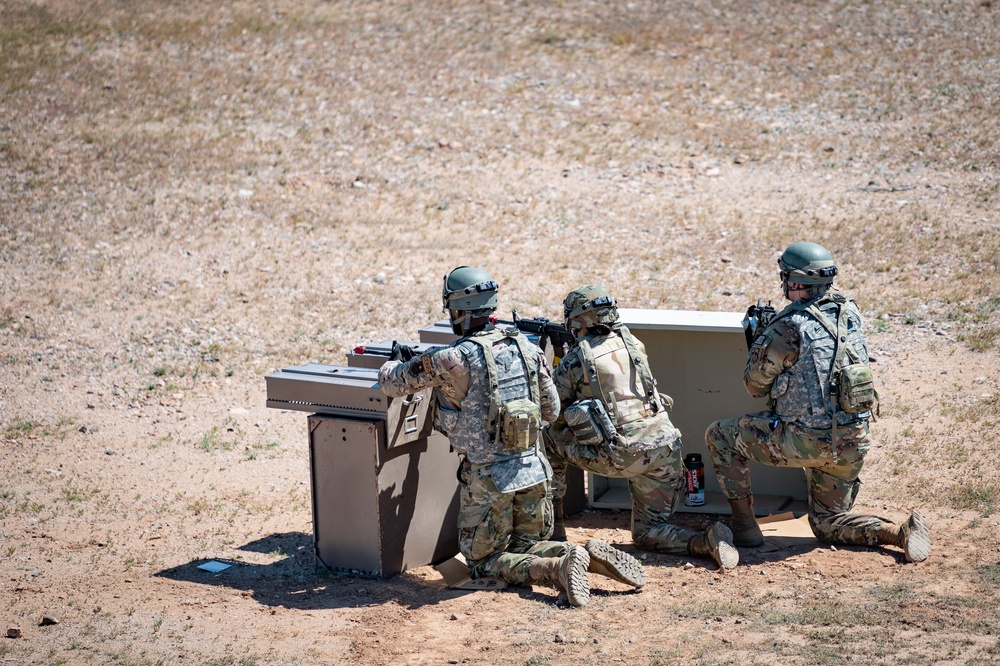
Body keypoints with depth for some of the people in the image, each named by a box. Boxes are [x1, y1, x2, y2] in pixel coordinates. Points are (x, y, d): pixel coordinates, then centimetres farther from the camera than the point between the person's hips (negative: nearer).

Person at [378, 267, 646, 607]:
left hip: (488, 479, -6)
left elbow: (392, 383, -2)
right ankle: (590, 555, -5)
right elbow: (551, 410, 14)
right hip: (534, 469, 6)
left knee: (483, 563, 8)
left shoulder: (453, 359, -15)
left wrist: (396, 360, 21)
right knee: (526, 548, 22)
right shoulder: (526, 346, 3)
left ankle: (559, 568, -17)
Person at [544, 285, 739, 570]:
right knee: (647, 533, 17)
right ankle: (706, 543, -11)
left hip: (619, 457, -5)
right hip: (664, 447, 5)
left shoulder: (573, 362, -3)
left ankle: (553, 524, 20)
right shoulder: (632, 343, 12)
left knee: (550, 438, 19)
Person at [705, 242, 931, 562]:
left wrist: (758, 341, 12)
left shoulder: (789, 327, -16)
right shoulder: (849, 313, 4)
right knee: (827, 523, 24)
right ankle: (901, 533, 0)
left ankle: (744, 525, 11)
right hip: (854, 443, 7)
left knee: (720, 435, 12)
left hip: (806, 442, -7)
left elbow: (755, 386, -4)